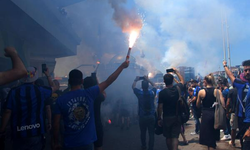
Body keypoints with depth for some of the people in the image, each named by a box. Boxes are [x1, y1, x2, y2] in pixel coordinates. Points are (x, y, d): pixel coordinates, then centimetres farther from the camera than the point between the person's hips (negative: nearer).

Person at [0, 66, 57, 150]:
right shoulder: (41, 90, -4)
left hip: (18, 134, 0)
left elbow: (7, 112, -7)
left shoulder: (13, 91, -6)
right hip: (36, 133, 0)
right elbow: (54, 88, 16)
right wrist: (48, 75, 26)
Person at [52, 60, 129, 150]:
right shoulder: (89, 93, -10)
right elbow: (108, 82, -4)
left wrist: (56, 143, 8)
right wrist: (122, 66, 5)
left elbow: (56, 125, -7)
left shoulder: (61, 100, -9)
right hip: (87, 143, 0)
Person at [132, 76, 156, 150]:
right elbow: (154, 85, 17)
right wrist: (148, 80, 22)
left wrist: (136, 80, 23)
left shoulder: (139, 93, -9)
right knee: (151, 133, 5)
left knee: (143, 133, 17)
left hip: (142, 117, 0)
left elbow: (133, 86, 10)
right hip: (151, 116, 0)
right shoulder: (152, 92, -6)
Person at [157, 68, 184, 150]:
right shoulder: (177, 88, -6)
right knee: (175, 137, 2)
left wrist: (159, 118, 0)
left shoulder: (162, 92, -14)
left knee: (168, 137, 15)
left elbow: (160, 107, -11)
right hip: (177, 117, 2)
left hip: (167, 118, -2)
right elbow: (182, 80, 17)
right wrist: (176, 72, 25)